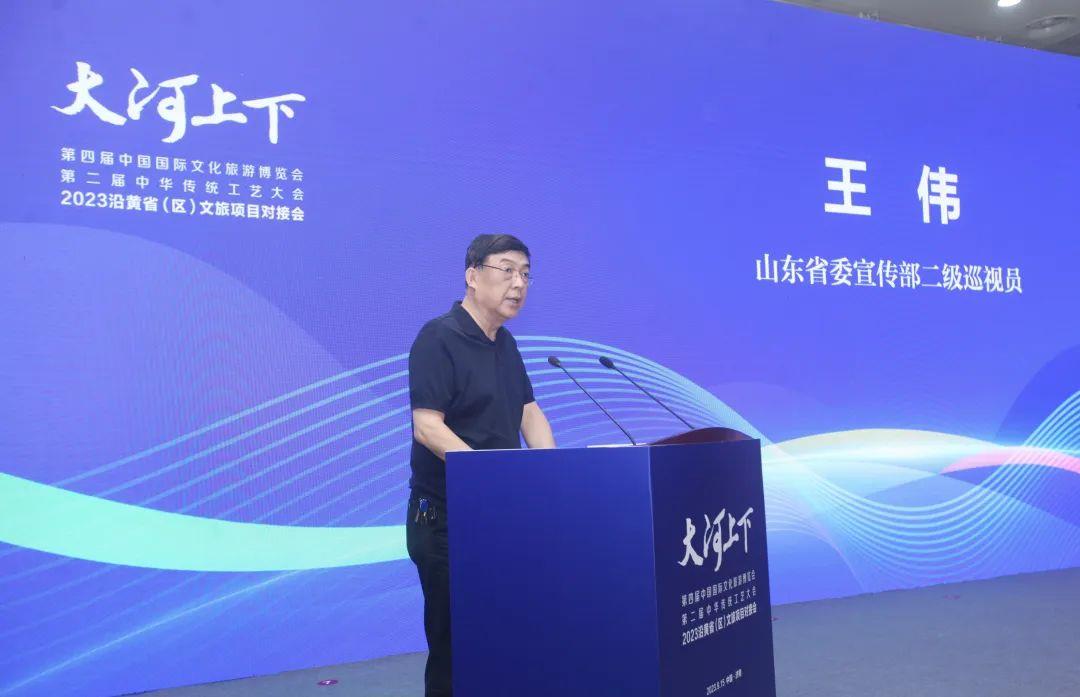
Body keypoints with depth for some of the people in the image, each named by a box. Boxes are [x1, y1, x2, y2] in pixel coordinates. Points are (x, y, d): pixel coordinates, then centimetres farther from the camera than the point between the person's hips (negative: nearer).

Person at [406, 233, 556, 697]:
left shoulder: (504, 343, 11)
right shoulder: (438, 338, -14)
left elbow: (529, 413, 15)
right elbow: (427, 427, -21)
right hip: (446, 518, -8)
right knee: (454, 640, 2)